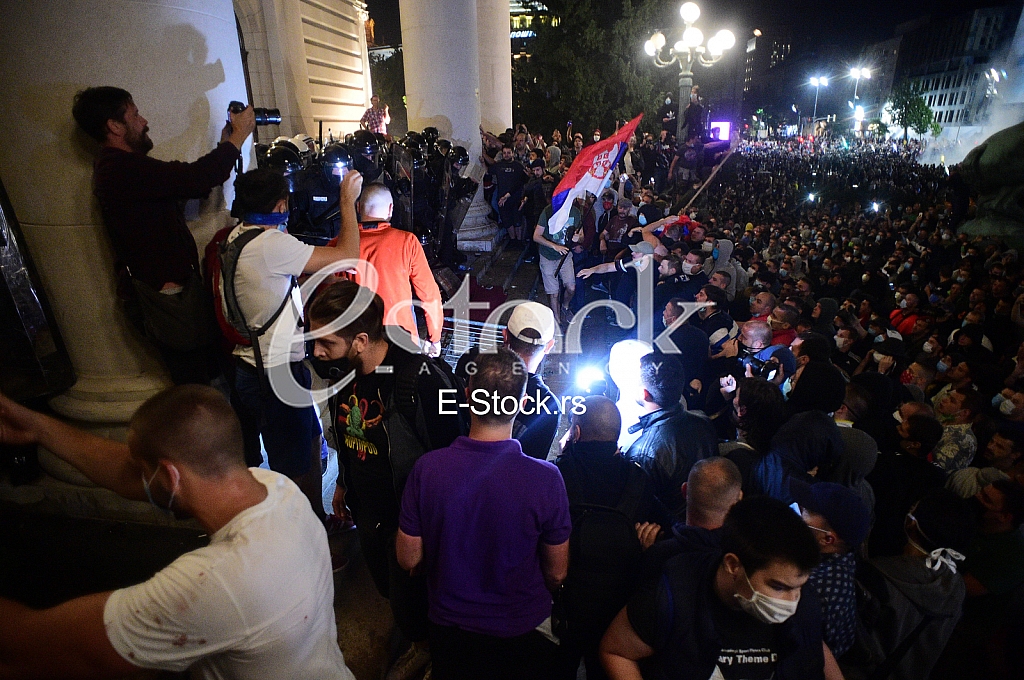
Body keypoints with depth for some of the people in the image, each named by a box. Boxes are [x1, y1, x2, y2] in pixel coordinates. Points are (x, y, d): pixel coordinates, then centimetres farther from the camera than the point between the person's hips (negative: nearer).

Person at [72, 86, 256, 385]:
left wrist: (226, 144, 11)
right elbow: (197, 178, -27)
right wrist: (238, 136, -11)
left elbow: (190, 186, 15)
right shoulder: (123, 168, -20)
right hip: (167, 295, -11)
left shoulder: (118, 166, 15)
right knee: (196, 384, -1)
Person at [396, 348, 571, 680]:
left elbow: (408, 559, -9)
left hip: (448, 627, 1)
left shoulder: (426, 468, -23)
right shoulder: (546, 478, -28)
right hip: (522, 632, -1)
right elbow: (557, 573, -12)